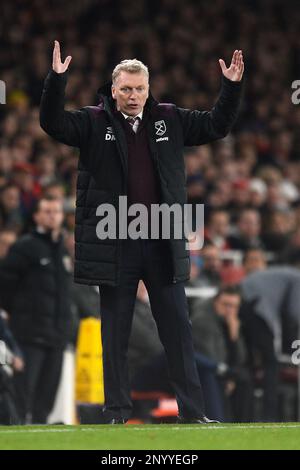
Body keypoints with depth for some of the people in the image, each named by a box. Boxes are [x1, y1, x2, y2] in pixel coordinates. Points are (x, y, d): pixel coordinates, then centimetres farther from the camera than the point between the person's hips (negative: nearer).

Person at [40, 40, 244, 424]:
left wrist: (232, 87, 4)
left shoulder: (169, 119, 8)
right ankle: (116, 412, 12)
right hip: (115, 245, -2)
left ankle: (192, 411, 9)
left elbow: (216, 125, 16)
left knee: (177, 327, 5)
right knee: (115, 331, 5)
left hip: (163, 244, 2)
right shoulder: (94, 122, 0)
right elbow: (53, 123, -12)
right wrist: (56, 79, -25)